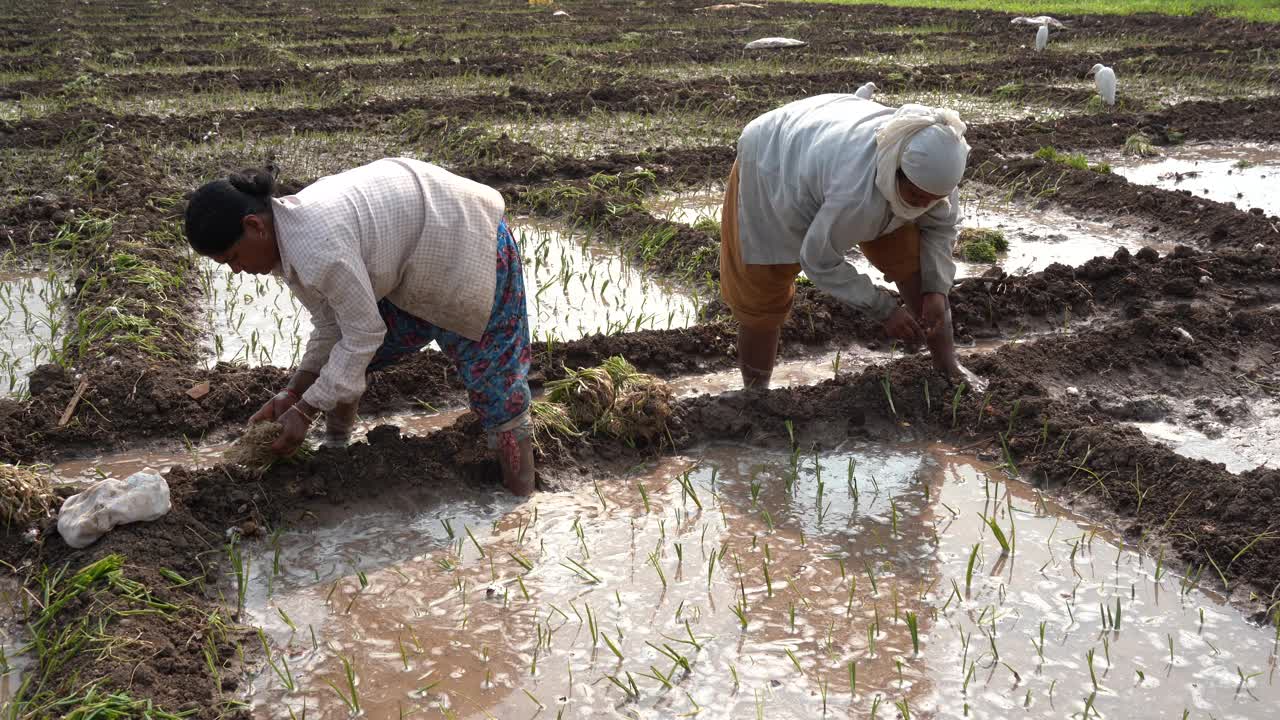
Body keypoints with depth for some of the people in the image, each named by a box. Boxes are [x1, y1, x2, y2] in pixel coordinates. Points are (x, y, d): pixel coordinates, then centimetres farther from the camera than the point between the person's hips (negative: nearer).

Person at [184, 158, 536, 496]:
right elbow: (331, 324, 1)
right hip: (412, 248, 9)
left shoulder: (317, 246, -36)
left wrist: (305, 411, -21)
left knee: (490, 366, -4)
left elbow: (364, 334, -28)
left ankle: (520, 492, 9)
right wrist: (291, 393, -6)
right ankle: (336, 447, 24)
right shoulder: (282, 239, -5)